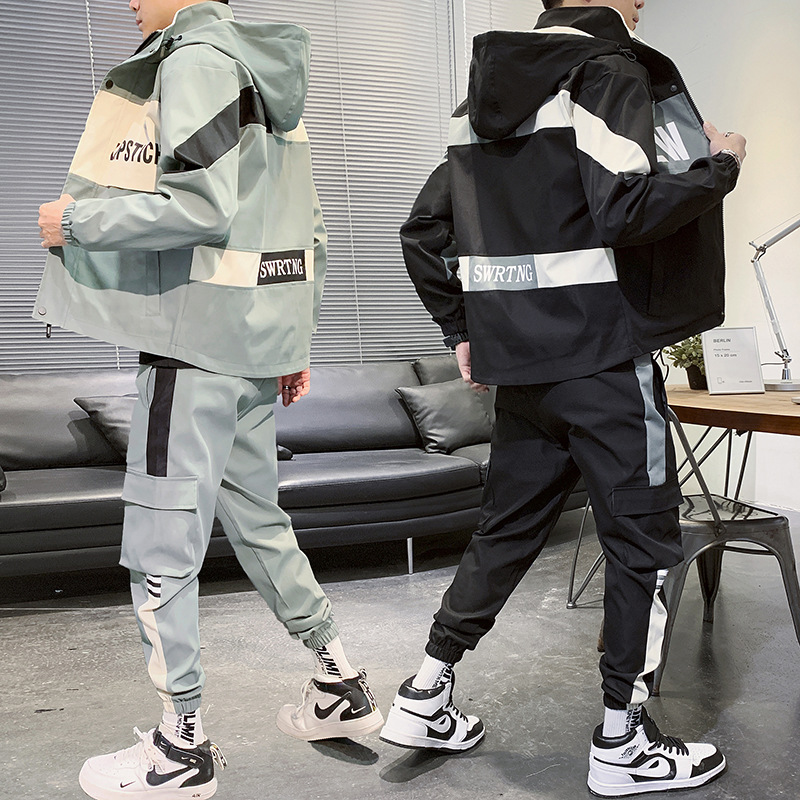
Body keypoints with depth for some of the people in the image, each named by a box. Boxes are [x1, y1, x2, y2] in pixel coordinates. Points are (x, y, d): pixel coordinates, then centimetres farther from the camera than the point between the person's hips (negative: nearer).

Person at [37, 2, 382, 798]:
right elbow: (306, 224, 18)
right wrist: (292, 344, 19)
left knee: (160, 548, 0)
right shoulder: (267, 75, 21)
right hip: (254, 340, 10)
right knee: (255, 520, 18)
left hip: (199, 340, -9)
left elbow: (201, 207, -21)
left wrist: (77, 219, -8)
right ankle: (341, 685, 28)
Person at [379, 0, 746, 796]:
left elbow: (423, 230, 14)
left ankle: (423, 700, 23)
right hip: (603, 359, -7)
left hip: (519, 363, 7)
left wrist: (461, 328, 18)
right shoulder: (609, 69, -6)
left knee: (507, 529, 16)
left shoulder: (489, 88, 16)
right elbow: (624, 207, -22)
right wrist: (719, 166, -4)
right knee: (644, 541, 6)